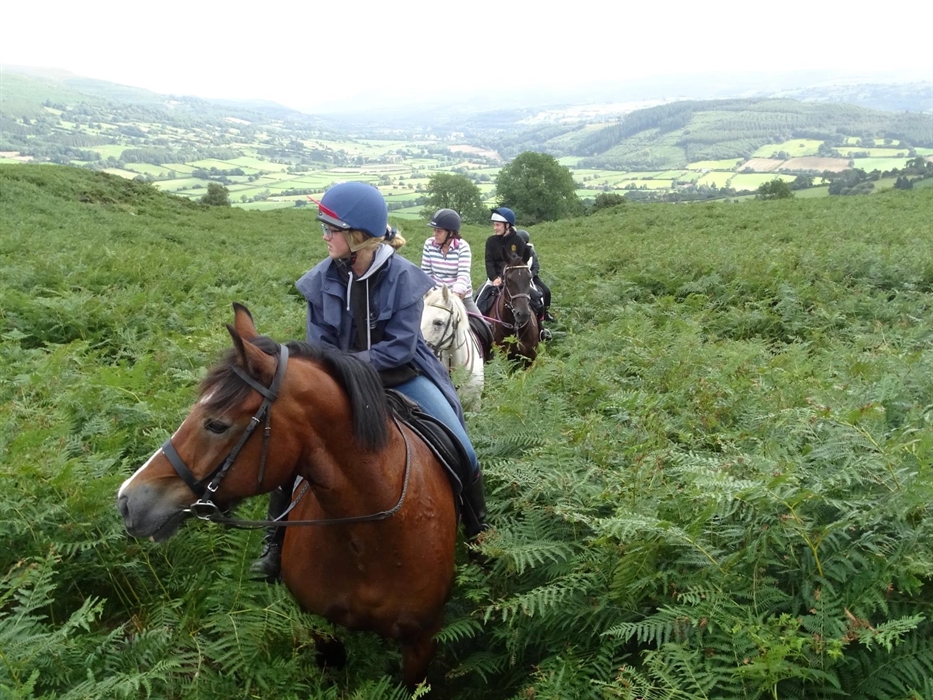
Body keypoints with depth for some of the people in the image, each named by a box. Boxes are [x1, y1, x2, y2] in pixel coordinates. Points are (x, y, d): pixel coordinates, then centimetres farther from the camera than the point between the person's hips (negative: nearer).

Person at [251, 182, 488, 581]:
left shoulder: (402, 276, -16)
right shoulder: (322, 279, -7)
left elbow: (400, 348, -17)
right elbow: (319, 347, 0)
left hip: (400, 376, -2)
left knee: (461, 451, -9)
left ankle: (479, 532, 17)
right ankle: (276, 543, 7)